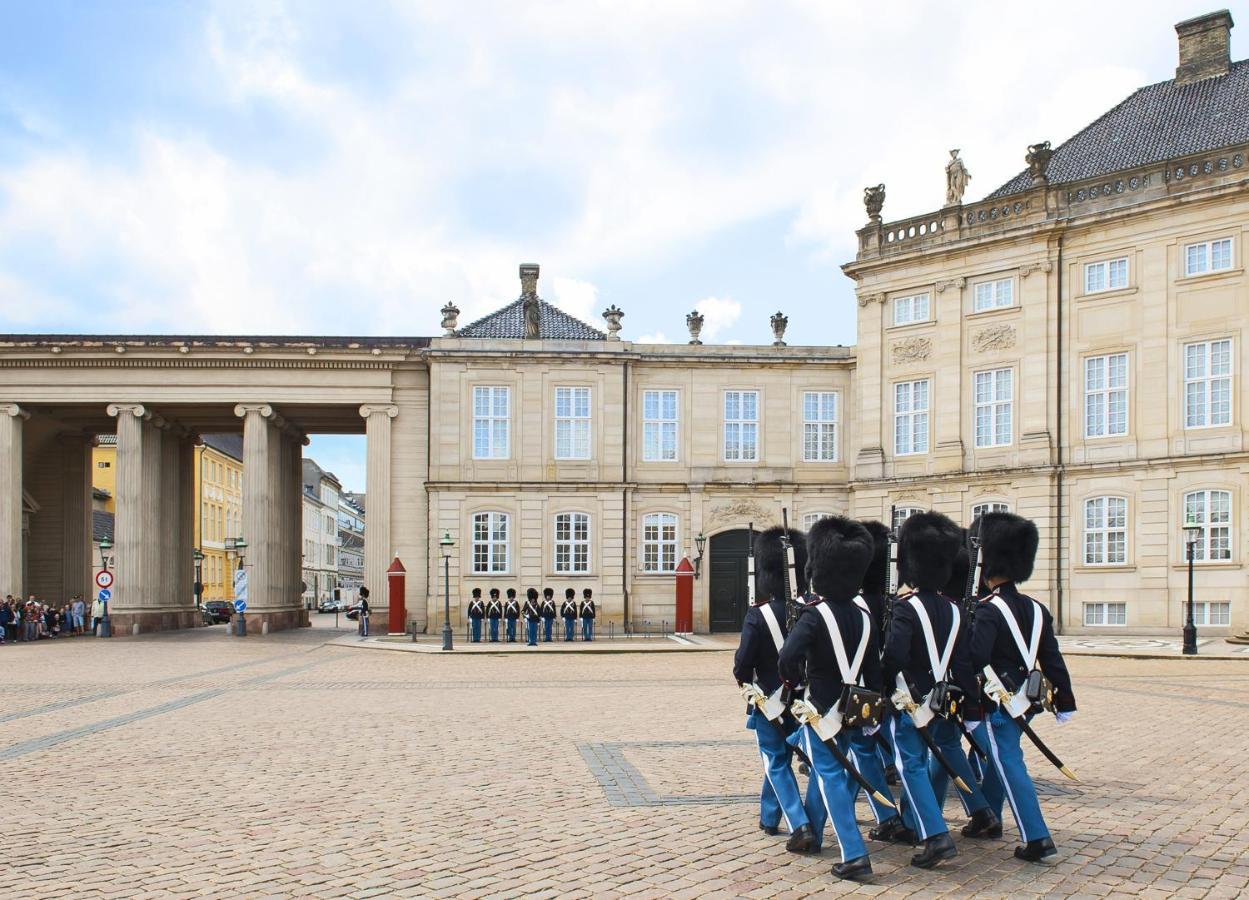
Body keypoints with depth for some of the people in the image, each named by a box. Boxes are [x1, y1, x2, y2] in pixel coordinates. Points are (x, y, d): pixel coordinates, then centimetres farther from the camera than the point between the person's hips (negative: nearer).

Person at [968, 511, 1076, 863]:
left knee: (1010, 767, -5)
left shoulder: (988, 611, -17)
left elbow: (974, 662, -23)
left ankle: (1037, 838, -8)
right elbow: (1053, 660, 9)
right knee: (997, 760, 22)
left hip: (994, 705, -8)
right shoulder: (1036, 610, 6)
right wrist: (1065, 703, 15)